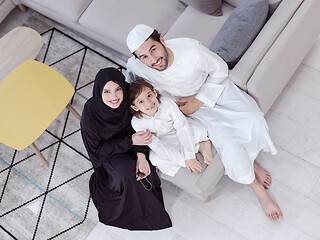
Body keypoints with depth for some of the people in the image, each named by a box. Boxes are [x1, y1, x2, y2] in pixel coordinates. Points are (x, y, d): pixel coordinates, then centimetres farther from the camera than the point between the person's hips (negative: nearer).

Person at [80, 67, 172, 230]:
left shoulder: (126, 98, -28)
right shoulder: (90, 117, -37)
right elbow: (97, 150, -22)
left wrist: (140, 154, -22)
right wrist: (130, 142, -28)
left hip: (127, 136, 3)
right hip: (107, 150, -3)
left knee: (143, 168, -14)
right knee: (127, 173, -20)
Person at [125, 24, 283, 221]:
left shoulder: (192, 50, -34)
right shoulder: (136, 67, -30)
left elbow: (220, 71, -15)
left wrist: (199, 101, -20)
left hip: (215, 87, 0)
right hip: (191, 102, 0)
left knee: (253, 120, -21)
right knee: (228, 142, -22)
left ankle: (250, 162, 14)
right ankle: (258, 190, 2)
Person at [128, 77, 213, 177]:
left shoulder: (167, 103, -29)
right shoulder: (137, 122, -27)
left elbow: (182, 128, -29)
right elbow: (157, 146, -29)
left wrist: (189, 157, -36)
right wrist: (184, 160, -36)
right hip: (163, 142, 1)